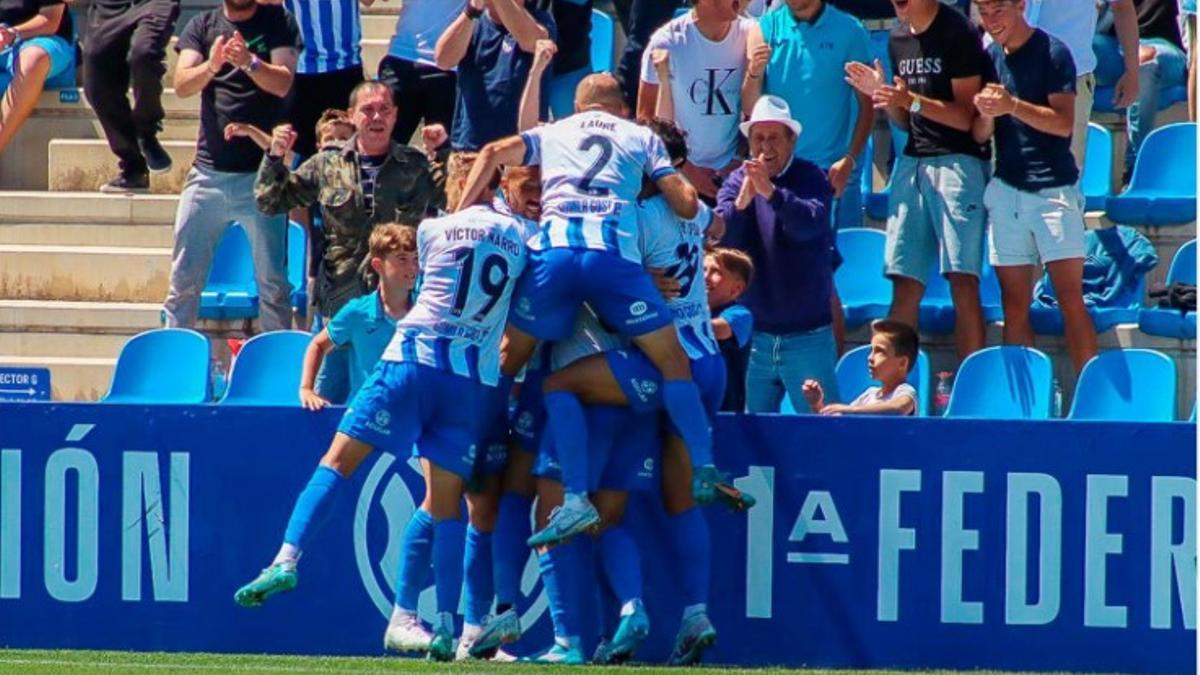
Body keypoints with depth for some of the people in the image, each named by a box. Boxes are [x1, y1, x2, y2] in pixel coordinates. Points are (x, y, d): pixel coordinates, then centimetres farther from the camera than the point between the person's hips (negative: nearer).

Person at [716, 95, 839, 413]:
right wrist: (741, 202, -30)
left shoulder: (811, 178, -5)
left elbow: (809, 225, -24)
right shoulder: (737, 181, 4)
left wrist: (771, 192, -40)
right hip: (756, 335, 3)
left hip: (808, 335, -3)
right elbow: (722, 238, -10)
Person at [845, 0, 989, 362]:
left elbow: (965, 117, -10)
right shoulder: (899, 39, 15)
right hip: (912, 161, 7)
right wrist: (881, 95, 3)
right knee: (905, 286, 3)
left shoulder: (958, 33, -7)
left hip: (957, 159, -7)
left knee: (963, 283, -12)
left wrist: (913, 101, -21)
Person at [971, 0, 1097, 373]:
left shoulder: (1051, 52, -4)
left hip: (1053, 188, -5)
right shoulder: (989, 59, 11)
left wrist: (1013, 106, -23)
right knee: (1014, 305, 3)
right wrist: (986, 113, -11)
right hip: (1007, 187, 5)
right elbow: (980, 135, 11)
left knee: (1070, 298, -9)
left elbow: (1064, 123, -11)